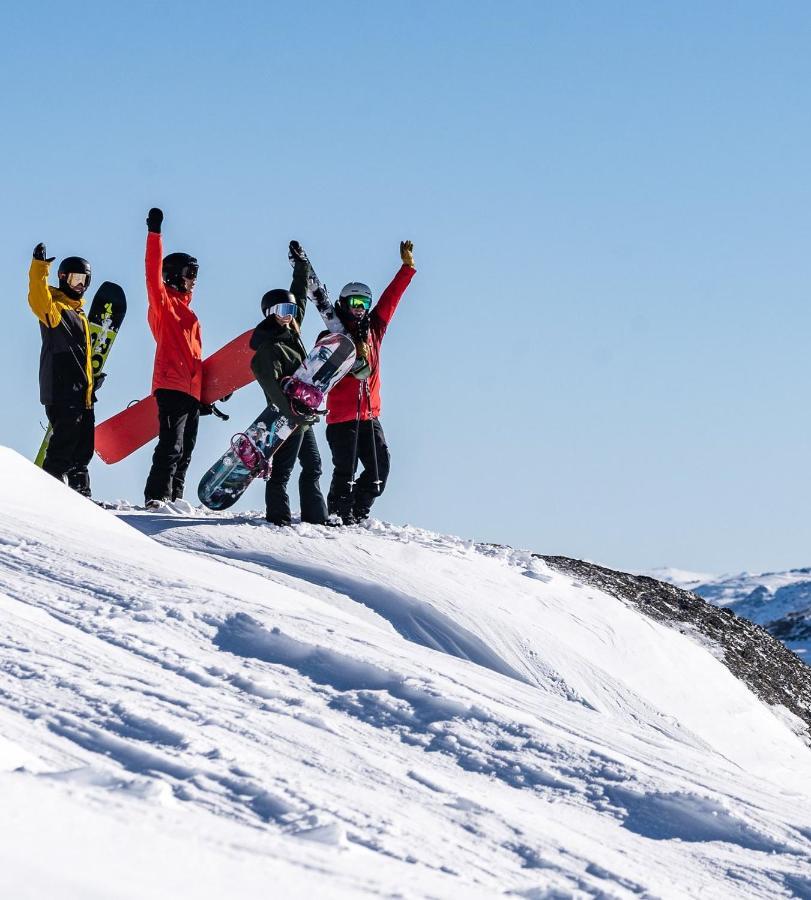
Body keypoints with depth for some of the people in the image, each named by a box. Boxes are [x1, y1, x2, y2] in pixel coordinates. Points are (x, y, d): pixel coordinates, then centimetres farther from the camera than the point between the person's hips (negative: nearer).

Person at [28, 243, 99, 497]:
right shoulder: (55, 306, -4)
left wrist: (91, 379, 28)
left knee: (83, 446, 11)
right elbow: (38, 299, -29)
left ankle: (80, 494, 17)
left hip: (82, 391, 9)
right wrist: (40, 267, -37)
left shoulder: (78, 312, 23)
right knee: (65, 440, -13)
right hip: (62, 388, -9)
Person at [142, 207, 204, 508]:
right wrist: (154, 233, -20)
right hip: (172, 384, -9)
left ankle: (173, 497, 11)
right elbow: (153, 271, -14)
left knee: (184, 450, 8)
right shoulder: (164, 301, 3)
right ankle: (157, 496, -19)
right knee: (172, 445, -17)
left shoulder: (184, 310, 26)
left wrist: (204, 395, 26)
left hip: (192, 390, 9)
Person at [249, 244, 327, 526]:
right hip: (289, 415, -10)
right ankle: (278, 516, -9)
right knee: (282, 468, -9)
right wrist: (292, 412, -37)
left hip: (302, 413, 10)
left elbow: (300, 296, 27)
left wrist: (301, 266, 27)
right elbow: (271, 384, -26)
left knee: (313, 466, 12)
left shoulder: (291, 330, 13)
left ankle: (315, 516, 16)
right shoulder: (268, 346, -14)